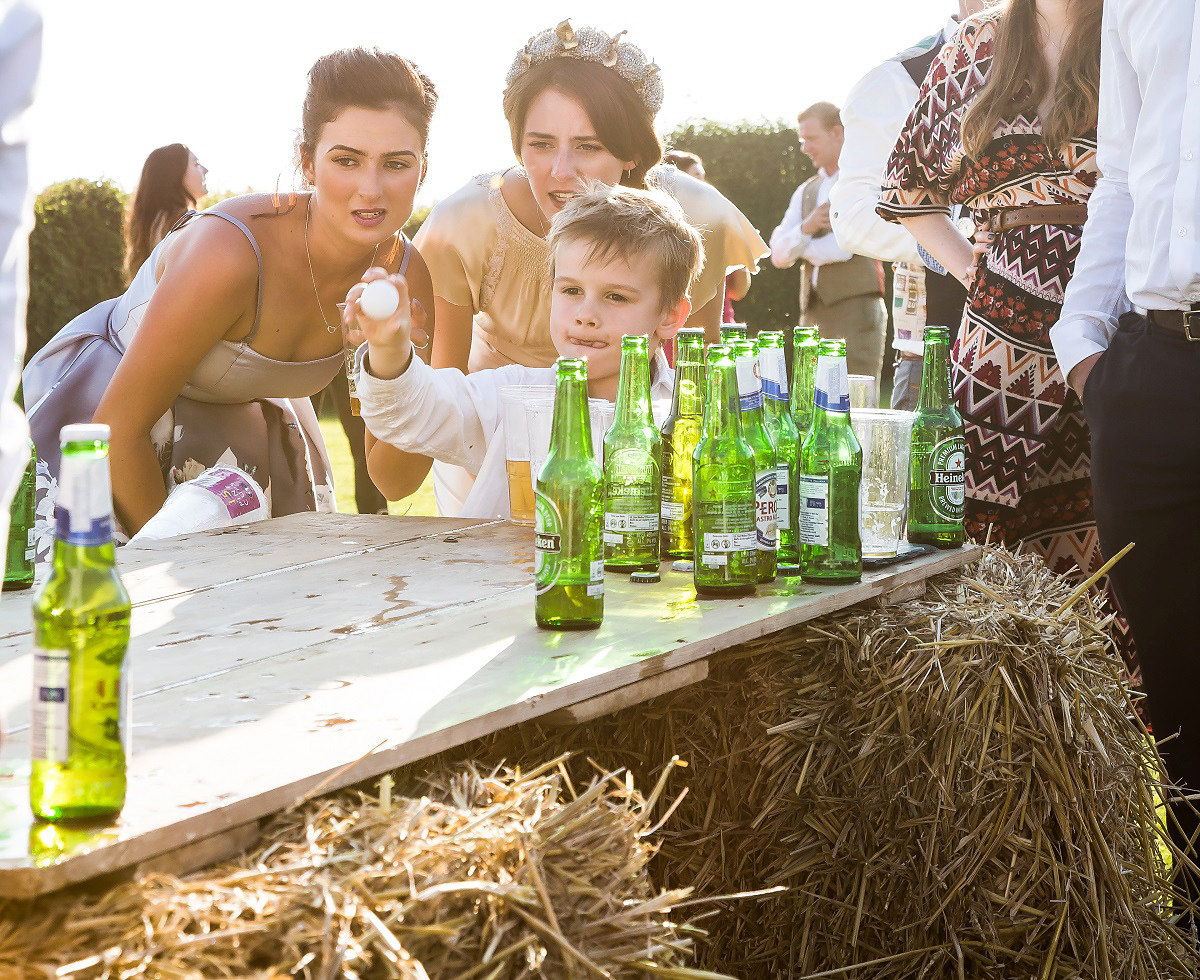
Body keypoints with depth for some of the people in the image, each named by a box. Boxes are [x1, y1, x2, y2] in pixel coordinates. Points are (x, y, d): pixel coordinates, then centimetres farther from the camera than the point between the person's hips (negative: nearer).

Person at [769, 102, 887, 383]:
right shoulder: (806, 191, 19)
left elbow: (845, 247, -13)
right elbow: (778, 256, 11)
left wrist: (801, 247, 4)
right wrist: (805, 228, -8)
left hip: (856, 309, -6)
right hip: (813, 312, 6)